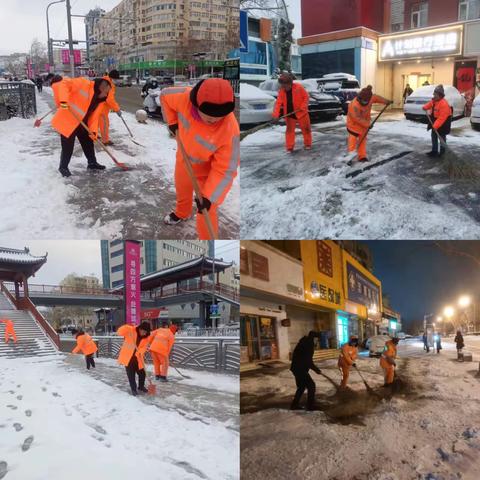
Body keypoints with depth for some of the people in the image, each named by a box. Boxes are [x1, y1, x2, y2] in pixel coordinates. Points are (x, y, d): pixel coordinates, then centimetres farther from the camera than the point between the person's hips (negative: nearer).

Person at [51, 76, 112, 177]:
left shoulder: (100, 101, 3)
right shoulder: (83, 83, -19)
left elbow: (94, 116, 1)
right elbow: (62, 84, -25)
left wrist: (93, 131, -14)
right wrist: (63, 100, -37)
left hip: (82, 124, 7)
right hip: (66, 121, -7)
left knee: (88, 143, 17)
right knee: (68, 147, -1)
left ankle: (92, 163, 36)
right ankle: (63, 167, 19)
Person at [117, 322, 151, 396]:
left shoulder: (146, 337, -4)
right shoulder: (131, 330, -16)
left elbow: (144, 346, -7)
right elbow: (119, 332, -25)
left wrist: (140, 352, -28)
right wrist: (127, 327, -42)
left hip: (137, 358, 4)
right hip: (128, 357, -4)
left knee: (142, 373, 9)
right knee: (131, 374, 0)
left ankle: (141, 386, 34)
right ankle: (134, 389, 17)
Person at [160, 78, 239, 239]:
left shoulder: (230, 130, -40)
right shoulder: (185, 97, -30)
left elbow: (225, 169, -31)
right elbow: (165, 95, -6)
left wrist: (209, 196, -35)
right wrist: (172, 121, -7)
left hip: (208, 170, -5)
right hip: (184, 159, 6)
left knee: (206, 213, 0)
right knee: (182, 189, 32)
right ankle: (182, 213, 66)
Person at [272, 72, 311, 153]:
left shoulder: (299, 87, -13)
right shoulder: (281, 91, -5)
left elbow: (306, 97, -7)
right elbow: (278, 103, -8)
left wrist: (303, 107, -19)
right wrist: (275, 114, -21)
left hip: (301, 113, -2)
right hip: (289, 115, 2)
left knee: (306, 129, 8)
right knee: (290, 130, 3)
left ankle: (308, 144, 23)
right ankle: (289, 147, 8)